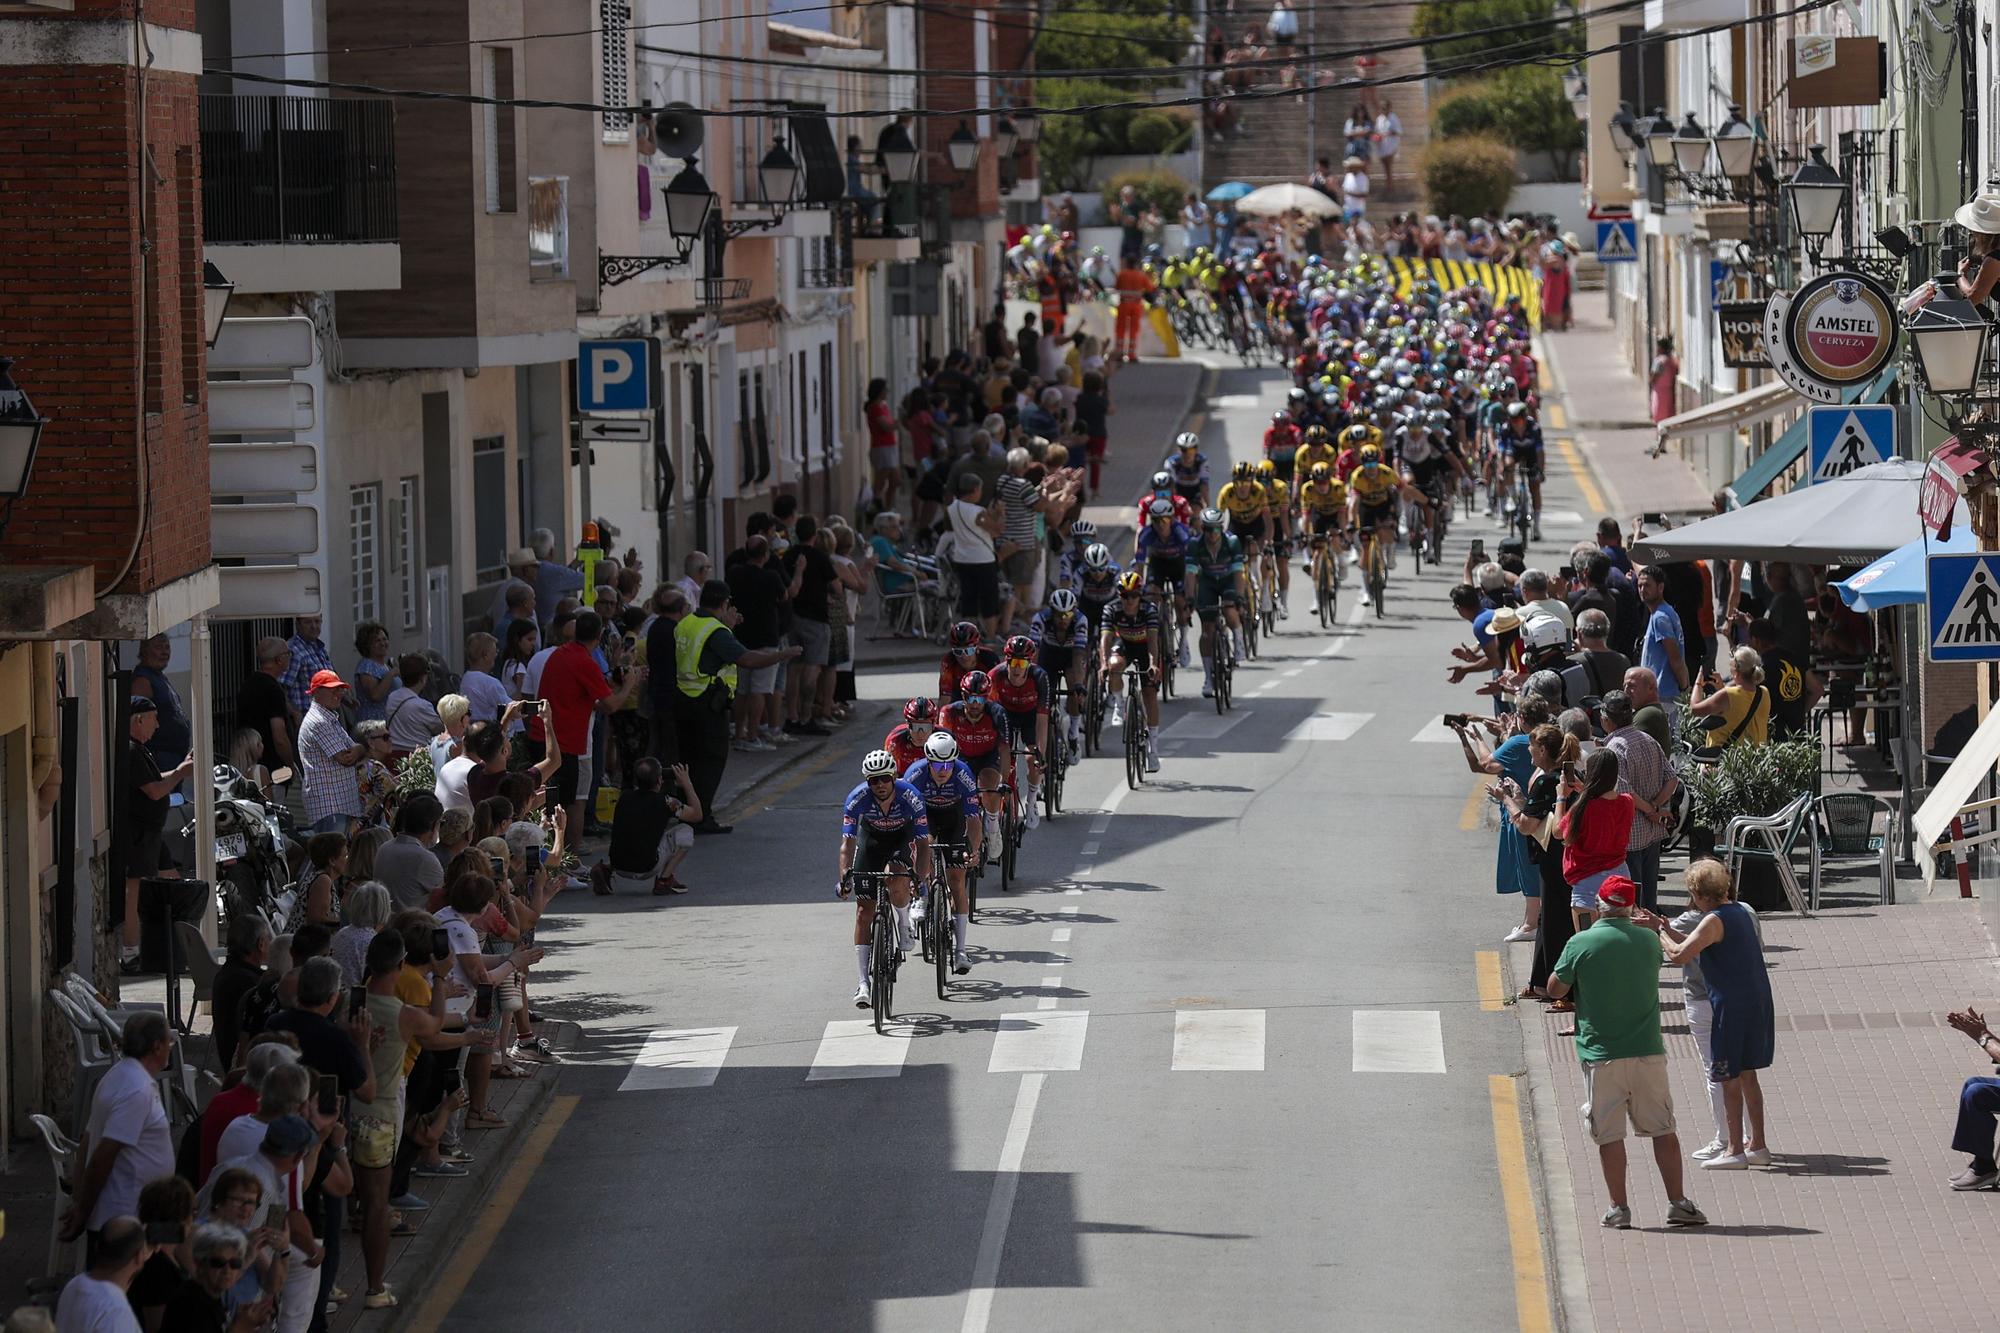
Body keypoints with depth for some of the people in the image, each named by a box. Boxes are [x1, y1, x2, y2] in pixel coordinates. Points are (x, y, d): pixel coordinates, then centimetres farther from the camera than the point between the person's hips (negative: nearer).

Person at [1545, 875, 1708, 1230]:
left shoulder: (1581, 944, -9)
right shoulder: (1648, 941, 0)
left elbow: (1555, 989, 0)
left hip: (1601, 1054, -2)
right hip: (1648, 1051, 2)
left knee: (1609, 1134, 5)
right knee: (1662, 1129, 8)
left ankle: (1618, 1208, 5)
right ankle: (1678, 1203, 7)